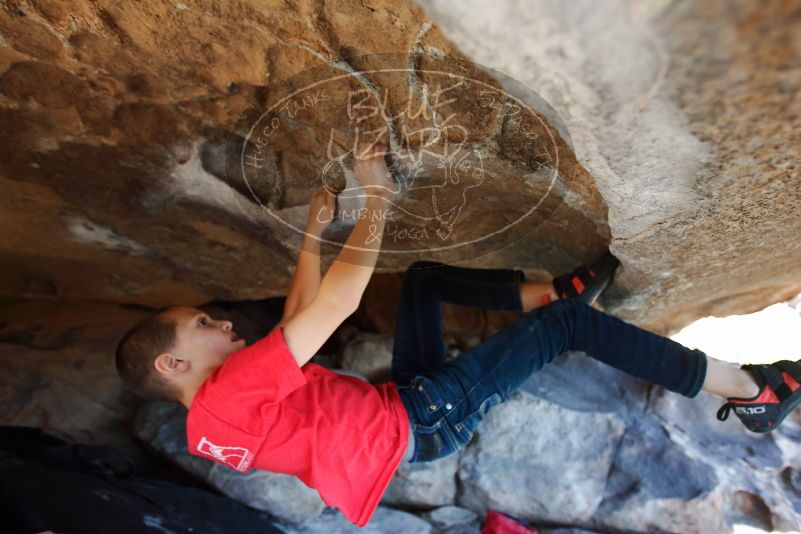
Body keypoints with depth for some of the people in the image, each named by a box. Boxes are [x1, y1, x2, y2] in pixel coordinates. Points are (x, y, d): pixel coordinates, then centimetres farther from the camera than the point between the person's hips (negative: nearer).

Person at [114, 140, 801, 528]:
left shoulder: (210, 425, 11)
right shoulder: (228, 393, -23)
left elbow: (302, 316, 15)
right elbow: (336, 303, -30)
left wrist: (314, 230, 12)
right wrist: (378, 194, -21)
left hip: (404, 401, 10)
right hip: (423, 422, -10)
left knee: (423, 275, 18)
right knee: (570, 323, -12)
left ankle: (548, 292, 14)